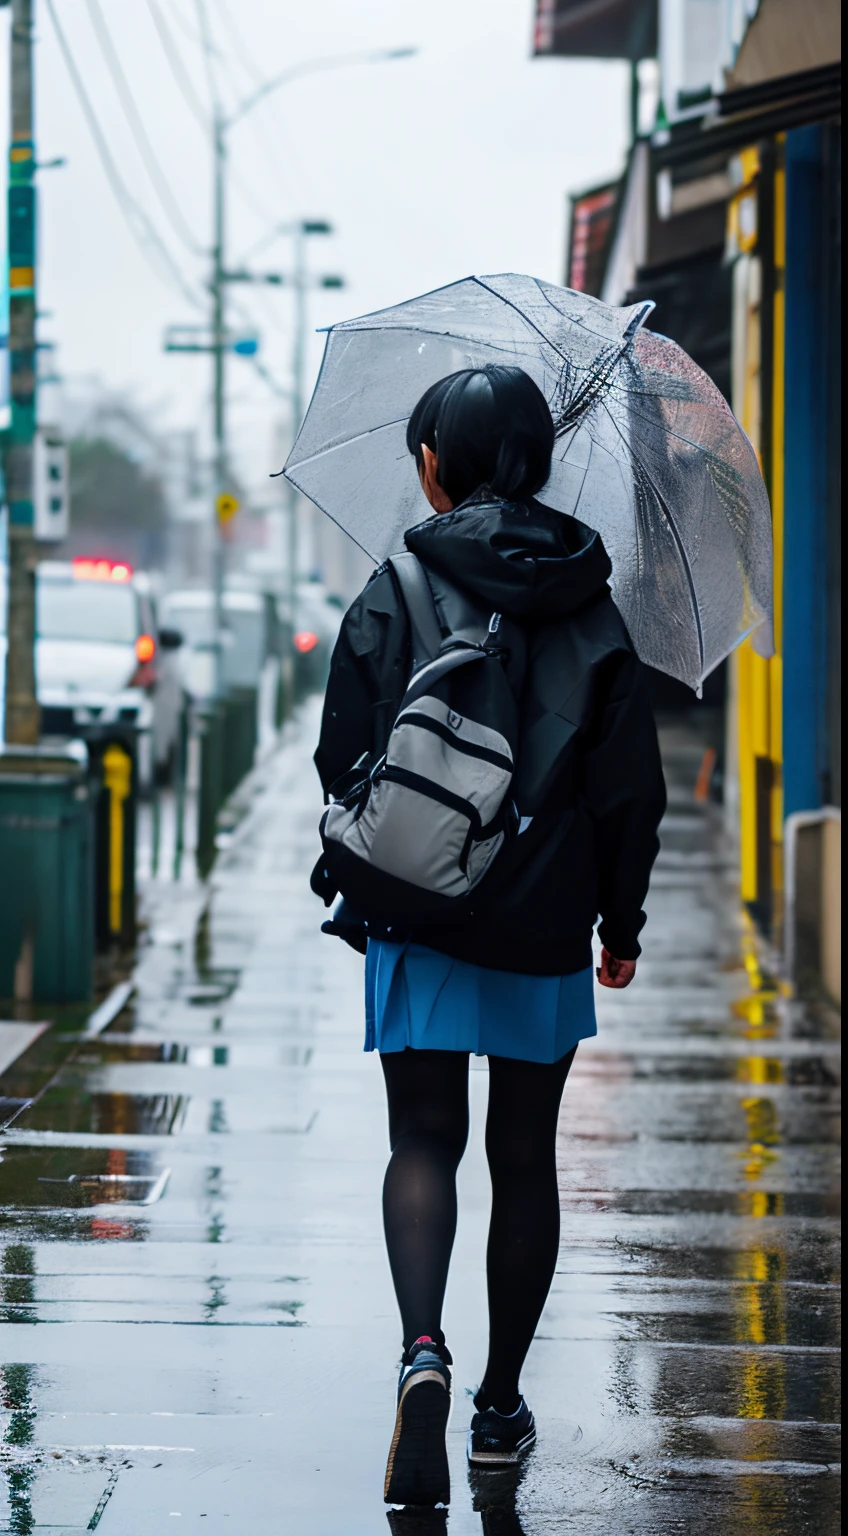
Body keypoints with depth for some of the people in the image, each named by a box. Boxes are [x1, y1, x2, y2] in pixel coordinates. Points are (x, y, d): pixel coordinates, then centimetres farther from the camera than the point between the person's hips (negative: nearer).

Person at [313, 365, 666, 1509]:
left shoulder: (392, 596, -4)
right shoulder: (591, 607, 0)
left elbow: (344, 760, -1)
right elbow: (631, 784, 1)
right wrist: (622, 922, 10)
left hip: (419, 914, -1)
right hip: (545, 926, 2)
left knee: (423, 1139, 3)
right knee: (524, 1156, 11)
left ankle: (423, 1351, -23)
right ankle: (502, 1404, 18)